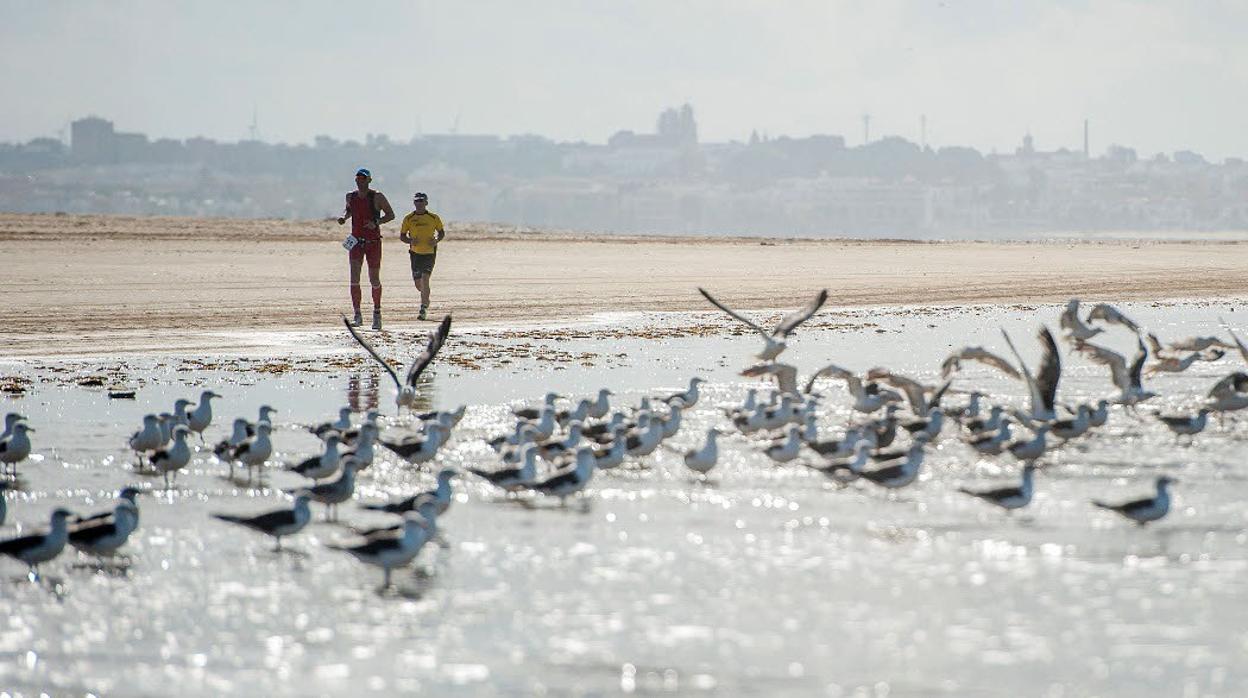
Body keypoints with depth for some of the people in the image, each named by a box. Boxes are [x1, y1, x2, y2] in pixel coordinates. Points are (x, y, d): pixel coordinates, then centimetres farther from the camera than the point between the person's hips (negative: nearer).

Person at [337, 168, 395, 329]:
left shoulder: (377, 197, -6)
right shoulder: (351, 196, 5)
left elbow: (391, 215, -2)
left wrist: (376, 222, -19)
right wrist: (344, 217, 2)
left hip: (373, 242, -2)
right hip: (356, 241, 2)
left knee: (374, 279, 5)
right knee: (354, 278, -11)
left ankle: (377, 313, 23)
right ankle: (357, 315, -10)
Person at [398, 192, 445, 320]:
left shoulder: (433, 218, -1)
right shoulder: (409, 219, 1)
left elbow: (441, 232, 12)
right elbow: (402, 236, 6)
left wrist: (436, 241, -9)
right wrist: (410, 240, -15)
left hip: (430, 253, -2)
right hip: (415, 253, 2)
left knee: (425, 279, -17)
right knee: (418, 283, 6)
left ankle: (423, 310, -17)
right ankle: (426, 299, 40)